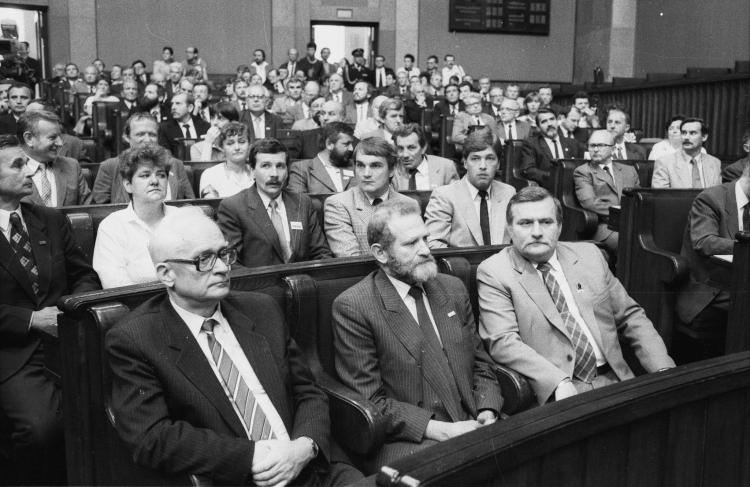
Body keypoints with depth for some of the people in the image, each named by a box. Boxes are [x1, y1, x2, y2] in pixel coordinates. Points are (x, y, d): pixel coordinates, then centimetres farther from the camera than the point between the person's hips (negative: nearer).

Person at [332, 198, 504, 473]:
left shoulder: (453, 288, 12)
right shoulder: (353, 307, -7)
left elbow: (481, 365, 16)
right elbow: (369, 400, -9)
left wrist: (487, 414, -4)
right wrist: (441, 430, -15)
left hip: (473, 427, 7)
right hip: (406, 441, -6)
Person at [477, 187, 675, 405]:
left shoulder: (589, 255, 13)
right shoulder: (493, 272, -1)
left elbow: (630, 317, 17)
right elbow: (502, 342, -12)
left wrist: (664, 371, 3)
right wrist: (559, 382, -24)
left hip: (614, 379, 6)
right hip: (552, 392, -5)